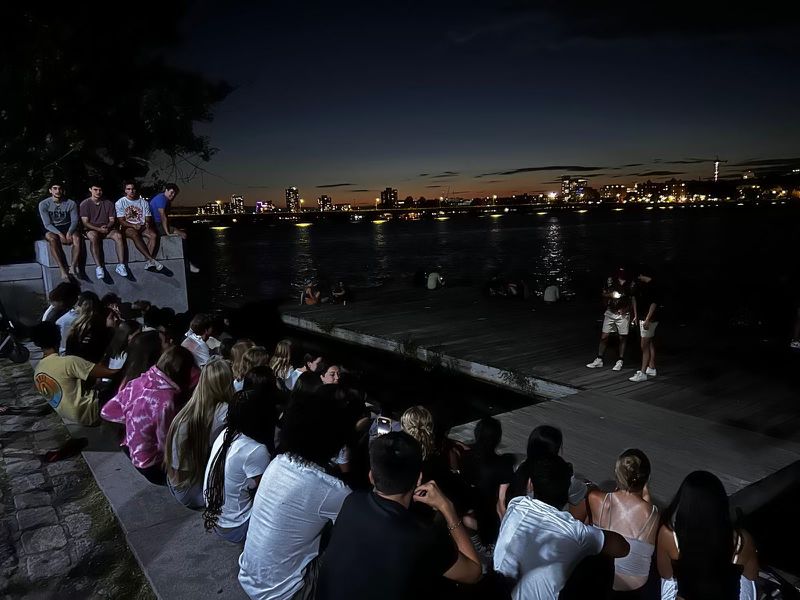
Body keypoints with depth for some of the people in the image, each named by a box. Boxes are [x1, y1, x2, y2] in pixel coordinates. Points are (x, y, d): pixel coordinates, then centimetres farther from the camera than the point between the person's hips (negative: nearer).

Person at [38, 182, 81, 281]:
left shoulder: (71, 203, -1)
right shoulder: (43, 204, -5)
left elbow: (74, 221, -3)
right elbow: (47, 224, -11)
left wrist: (69, 232, -24)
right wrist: (60, 234, -27)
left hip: (67, 227, 1)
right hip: (51, 229, -1)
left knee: (77, 238, -33)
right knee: (52, 239, -37)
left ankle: (73, 268, -33)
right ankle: (63, 271, -40)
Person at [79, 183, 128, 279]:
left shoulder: (108, 203, 12)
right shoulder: (85, 204, 3)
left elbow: (112, 220, 9)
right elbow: (85, 222, -5)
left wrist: (107, 226, -14)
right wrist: (99, 229, -19)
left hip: (107, 228, 3)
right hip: (91, 229, -3)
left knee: (118, 235, -29)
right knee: (93, 236, -38)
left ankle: (120, 265, -30)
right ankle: (98, 267, -40)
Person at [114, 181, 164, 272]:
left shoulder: (143, 202, 12)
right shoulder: (120, 203, 4)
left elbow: (148, 218, 9)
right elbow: (121, 221, -4)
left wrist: (148, 223, -15)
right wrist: (134, 226, -20)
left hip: (142, 226, 3)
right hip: (127, 227, -3)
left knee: (153, 234, -29)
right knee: (135, 234, -38)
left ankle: (148, 261, -36)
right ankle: (152, 259, -46)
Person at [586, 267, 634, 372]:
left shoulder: (630, 283, -4)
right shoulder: (611, 280, 2)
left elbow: (633, 300, 2)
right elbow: (604, 294, 9)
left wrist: (627, 308, -12)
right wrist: (611, 295, -12)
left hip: (623, 313, -2)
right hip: (610, 312, 2)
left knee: (622, 338, 4)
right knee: (604, 336, 3)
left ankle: (620, 362, 14)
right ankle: (599, 360, 11)